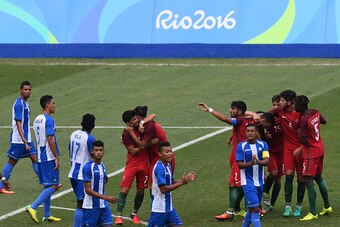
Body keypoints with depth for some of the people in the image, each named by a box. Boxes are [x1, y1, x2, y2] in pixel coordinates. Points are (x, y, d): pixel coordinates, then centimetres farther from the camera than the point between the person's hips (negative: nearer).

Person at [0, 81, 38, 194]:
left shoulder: (25, 104, 12)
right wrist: (23, 140, -28)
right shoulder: (19, 104, -17)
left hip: (27, 139, 9)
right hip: (18, 140, -9)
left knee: (35, 158, 6)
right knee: (12, 161, -1)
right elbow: (18, 123, -22)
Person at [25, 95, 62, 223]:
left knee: (48, 186, 13)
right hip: (49, 158, -9)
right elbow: (50, 140, -20)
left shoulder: (37, 120, 13)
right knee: (53, 186, -7)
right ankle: (33, 207, -16)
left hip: (41, 158, 9)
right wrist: (57, 158, -16)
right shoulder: (49, 120, -15)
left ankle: (47, 216, 15)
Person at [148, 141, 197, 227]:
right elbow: (163, 189, -24)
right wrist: (181, 182, -22)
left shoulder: (168, 165, 9)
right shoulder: (159, 168, -20)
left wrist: (186, 179, 5)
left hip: (169, 207, 9)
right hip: (159, 208, -9)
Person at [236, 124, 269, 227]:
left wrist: (258, 162, -30)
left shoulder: (263, 145, 3)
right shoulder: (241, 146, -5)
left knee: (252, 209, 15)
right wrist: (250, 163, -26)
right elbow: (240, 165, -7)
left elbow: (267, 161, -9)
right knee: (255, 208, -14)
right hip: (247, 182, -4)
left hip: (260, 182, 4)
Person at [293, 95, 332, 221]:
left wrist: (299, 133, -6)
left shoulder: (304, 120, -24)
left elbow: (303, 141, -24)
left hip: (311, 152, -9)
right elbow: (323, 121, 21)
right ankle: (327, 207, 31)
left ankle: (313, 213, -11)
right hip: (320, 149, 9)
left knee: (308, 180, -8)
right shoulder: (315, 112, 0)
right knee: (318, 177, 22)